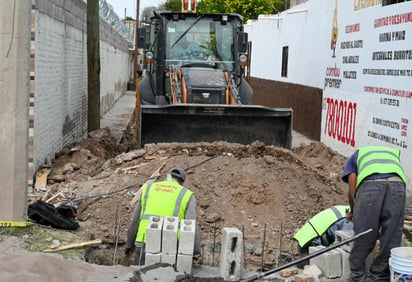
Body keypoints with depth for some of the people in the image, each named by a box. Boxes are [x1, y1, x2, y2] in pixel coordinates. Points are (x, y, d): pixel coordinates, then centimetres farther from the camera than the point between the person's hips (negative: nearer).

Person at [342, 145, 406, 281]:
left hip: (370, 184, -2)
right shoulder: (394, 153, 41)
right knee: (391, 237, 13)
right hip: (397, 184, 2)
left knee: (363, 236, 10)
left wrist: (353, 211, 38)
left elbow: (352, 191, 20)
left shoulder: (356, 156, 34)